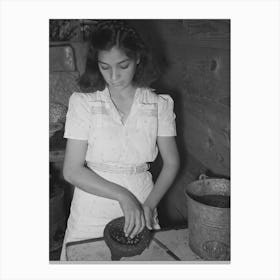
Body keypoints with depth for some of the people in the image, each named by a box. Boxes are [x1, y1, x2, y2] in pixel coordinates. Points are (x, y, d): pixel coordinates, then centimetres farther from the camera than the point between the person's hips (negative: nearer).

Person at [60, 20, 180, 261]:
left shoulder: (159, 105, -5)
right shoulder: (83, 103, -9)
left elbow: (171, 163, -1)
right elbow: (72, 170, -13)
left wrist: (149, 205, -15)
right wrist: (122, 196, -22)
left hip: (141, 208, 1)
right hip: (91, 214, -1)